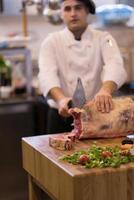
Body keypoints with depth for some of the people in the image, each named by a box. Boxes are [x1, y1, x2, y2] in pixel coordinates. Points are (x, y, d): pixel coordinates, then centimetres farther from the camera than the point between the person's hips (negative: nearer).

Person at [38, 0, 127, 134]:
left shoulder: (103, 38, 0)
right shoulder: (52, 42, 0)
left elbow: (115, 66, -19)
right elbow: (47, 74, -17)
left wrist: (105, 90, -41)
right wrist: (61, 99, -38)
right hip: (62, 116, 0)